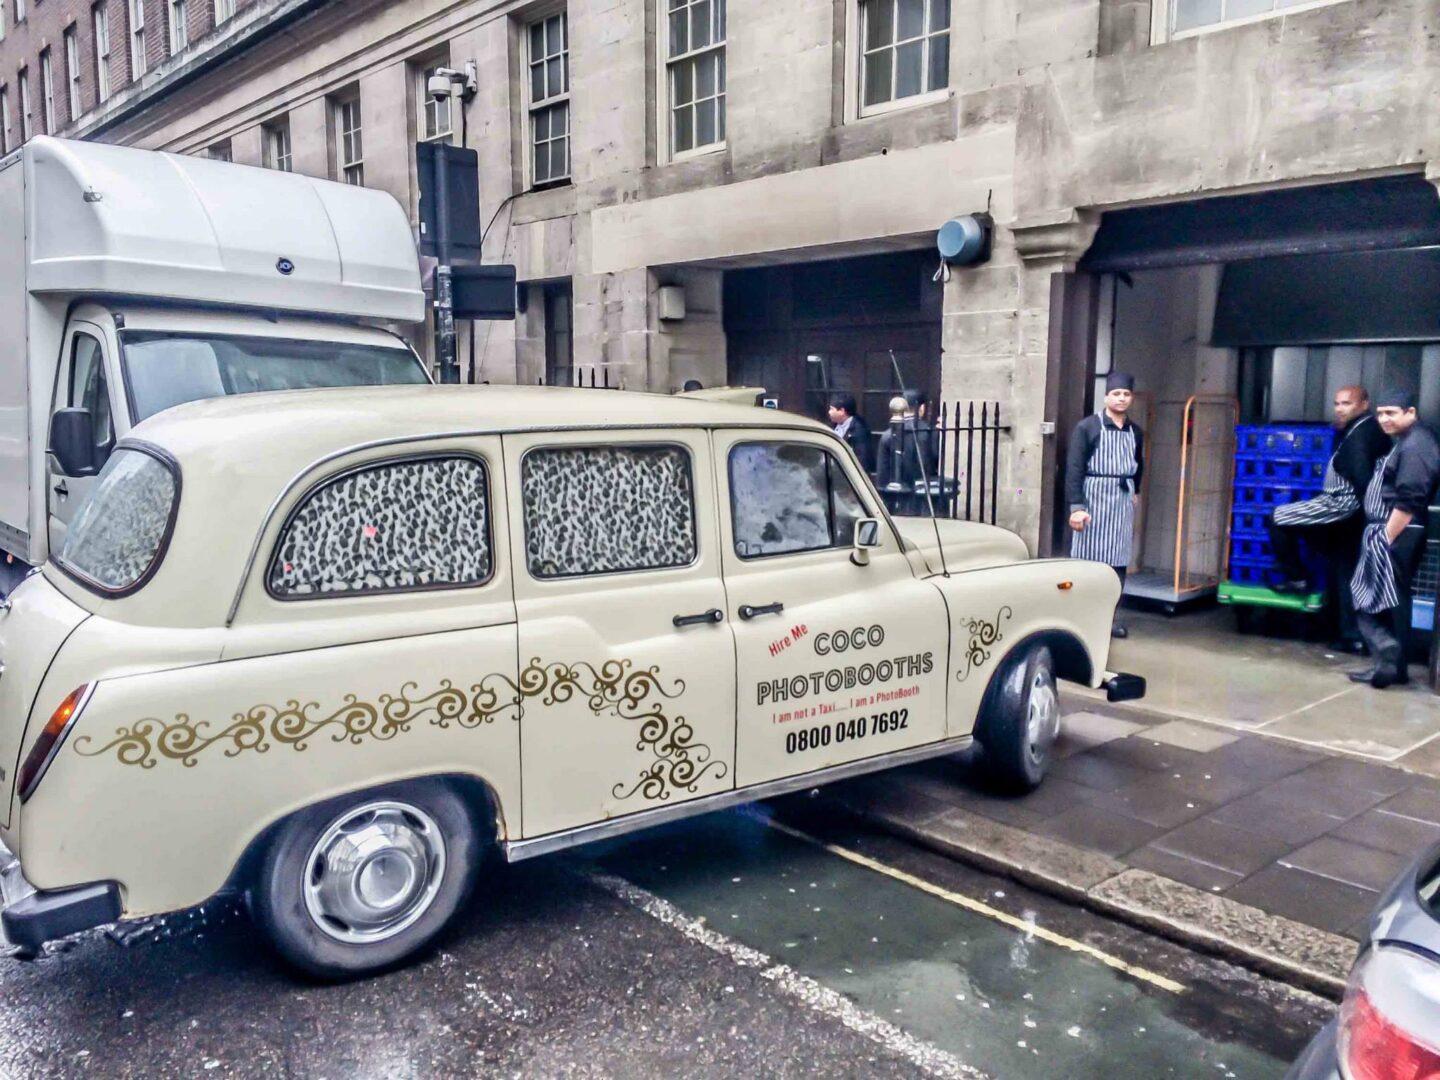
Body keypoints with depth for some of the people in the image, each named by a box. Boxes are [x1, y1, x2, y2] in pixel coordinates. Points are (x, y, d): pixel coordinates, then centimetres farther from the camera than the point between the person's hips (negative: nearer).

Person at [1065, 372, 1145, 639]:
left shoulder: (1135, 432, 10)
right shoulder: (1087, 427, -6)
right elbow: (1074, 468, -11)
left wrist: (1134, 492, 12)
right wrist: (1076, 506, -18)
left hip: (1122, 501, 5)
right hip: (1094, 497, -5)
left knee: (1118, 561, 5)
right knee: (1087, 558, -2)